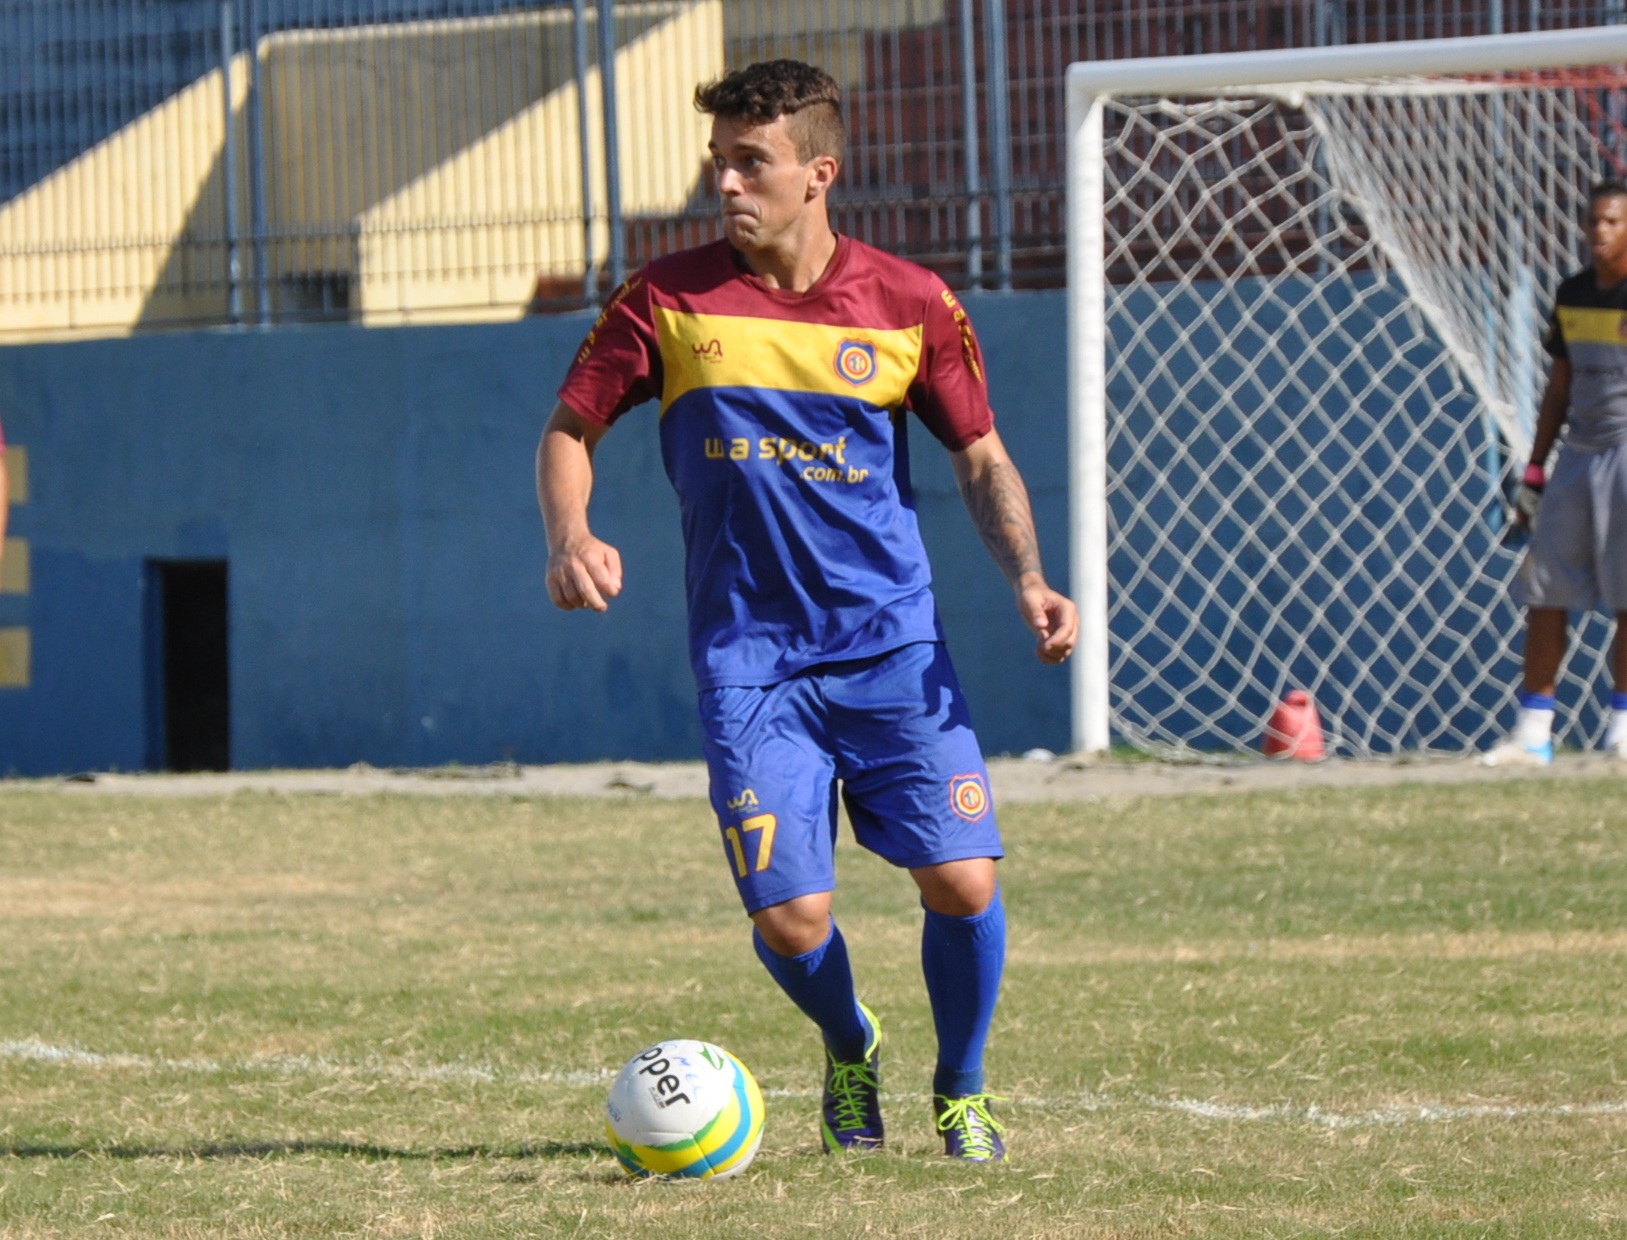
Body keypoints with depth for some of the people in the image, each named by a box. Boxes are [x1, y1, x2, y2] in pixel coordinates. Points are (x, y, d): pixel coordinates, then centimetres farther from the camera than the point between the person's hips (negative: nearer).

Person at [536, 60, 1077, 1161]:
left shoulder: (912, 304, 0)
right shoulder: (669, 299, -1)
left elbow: (981, 458, 10)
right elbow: (571, 428, 7)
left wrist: (1028, 578, -7)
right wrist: (570, 537, -14)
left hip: (892, 648, 0)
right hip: (747, 658, 0)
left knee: (963, 882, -12)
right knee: (789, 920, -10)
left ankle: (961, 1093, 16)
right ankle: (850, 1051, 25)